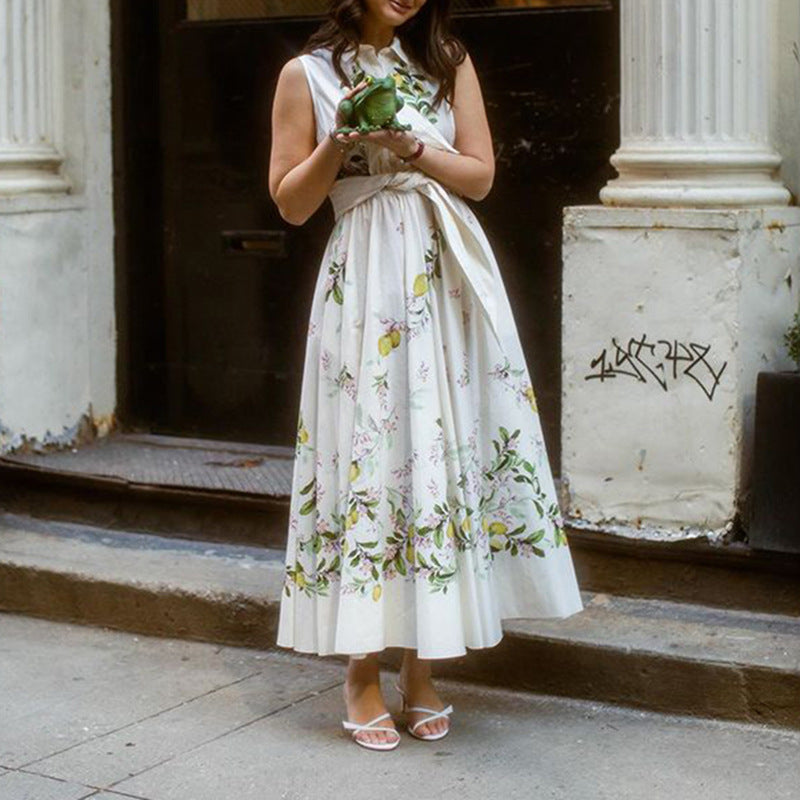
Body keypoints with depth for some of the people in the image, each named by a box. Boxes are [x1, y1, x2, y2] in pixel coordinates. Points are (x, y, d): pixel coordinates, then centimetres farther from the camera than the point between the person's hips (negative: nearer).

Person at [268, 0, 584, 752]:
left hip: (447, 282, 3)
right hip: (365, 286, -2)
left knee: (441, 450, 0)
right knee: (366, 453, -4)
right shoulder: (307, 74, 4)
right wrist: (339, 140, -13)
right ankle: (362, 673, 6)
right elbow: (291, 203, 3)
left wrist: (408, 146, -10)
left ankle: (420, 666, 11)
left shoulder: (450, 65, 11)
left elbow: (481, 176, 6)